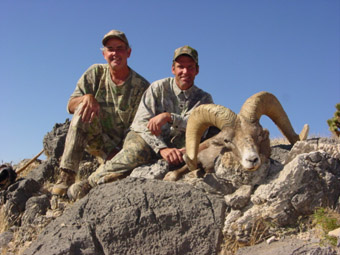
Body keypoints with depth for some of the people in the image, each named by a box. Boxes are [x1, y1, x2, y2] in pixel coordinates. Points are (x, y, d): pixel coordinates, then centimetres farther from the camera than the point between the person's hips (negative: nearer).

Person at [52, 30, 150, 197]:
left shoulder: (141, 86, -7)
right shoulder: (95, 73, 1)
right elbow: (71, 106, -2)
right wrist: (87, 97, -26)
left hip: (122, 147, -2)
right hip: (95, 140, 2)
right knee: (84, 109, -28)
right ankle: (66, 177, -33)